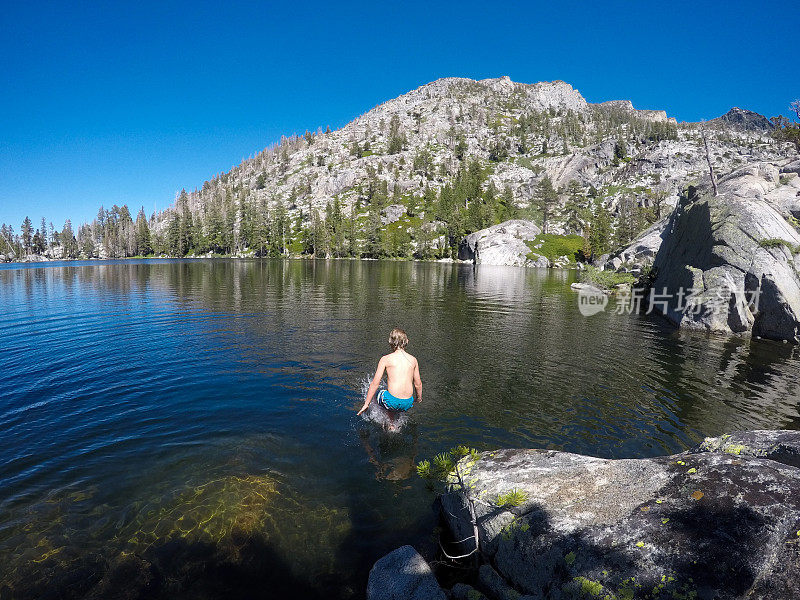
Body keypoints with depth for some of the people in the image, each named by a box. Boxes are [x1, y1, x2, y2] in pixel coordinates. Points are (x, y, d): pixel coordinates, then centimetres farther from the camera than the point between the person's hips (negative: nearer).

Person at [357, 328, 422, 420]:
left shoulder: (385, 359, -1)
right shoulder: (413, 360, 7)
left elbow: (375, 383, -2)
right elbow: (418, 384, 14)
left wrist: (366, 404, 6)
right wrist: (419, 398, 33)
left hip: (392, 400, -4)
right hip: (408, 403, 4)